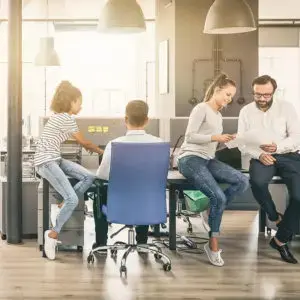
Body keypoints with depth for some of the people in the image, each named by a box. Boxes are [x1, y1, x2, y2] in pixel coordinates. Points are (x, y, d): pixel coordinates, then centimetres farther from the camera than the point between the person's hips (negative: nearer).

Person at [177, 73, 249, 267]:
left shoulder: (218, 116, 22)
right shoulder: (201, 108, -5)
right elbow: (190, 136, -14)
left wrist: (224, 141, -1)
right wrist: (215, 137, -19)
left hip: (208, 160, 8)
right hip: (190, 159, -8)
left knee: (243, 182, -16)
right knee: (219, 197, -25)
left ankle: (212, 210, -4)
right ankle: (213, 244, -11)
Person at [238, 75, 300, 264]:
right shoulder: (246, 111, 7)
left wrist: (277, 147, -21)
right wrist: (259, 154, -16)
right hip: (261, 158, 0)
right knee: (257, 182, -36)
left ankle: (281, 240, -3)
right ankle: (275, 217, -6)